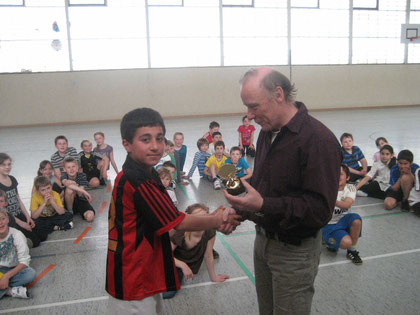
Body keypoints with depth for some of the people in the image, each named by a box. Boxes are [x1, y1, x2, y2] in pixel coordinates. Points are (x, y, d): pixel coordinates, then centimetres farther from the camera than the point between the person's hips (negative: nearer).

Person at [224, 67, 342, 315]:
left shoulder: (319, 140, -23)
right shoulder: (268, 132, 5)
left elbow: (321, 210, -26)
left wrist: (264, 205, -33)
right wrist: (240, 212, 4)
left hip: (294, 251, -7)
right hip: (263, 239, 8)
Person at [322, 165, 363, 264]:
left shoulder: (350, 188, -4)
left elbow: (347, 205, -26)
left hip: (343, 220, 3)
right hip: (329, 225, -3)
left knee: (356, 219, -31)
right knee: (346, 243, -29)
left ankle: (352, 251, -9)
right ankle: (330, 242, 8)